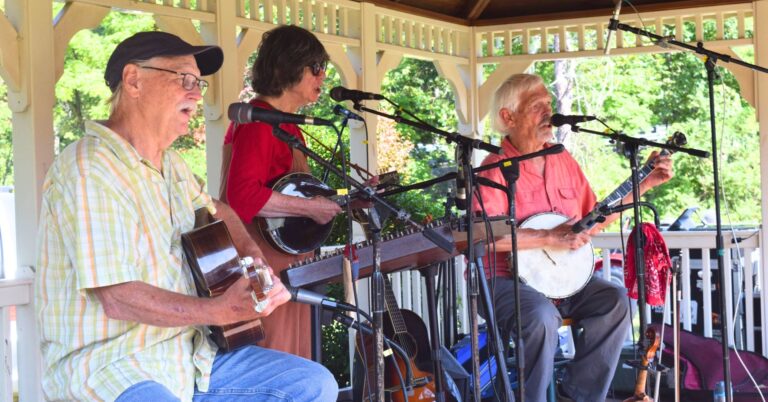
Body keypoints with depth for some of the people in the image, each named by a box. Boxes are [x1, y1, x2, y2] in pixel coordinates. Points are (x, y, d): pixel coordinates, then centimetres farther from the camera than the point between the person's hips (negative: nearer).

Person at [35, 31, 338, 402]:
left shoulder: (170, 164, 12)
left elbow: (214, 211, 31)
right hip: (109, 367, -10)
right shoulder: (91, 171, -18)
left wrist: (251, 254, 12)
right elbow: (117, 298, -25)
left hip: (186, 354, 10)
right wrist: (221, 311, -30)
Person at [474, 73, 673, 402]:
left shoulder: (562, 160, 11)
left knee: (615, 300, -17)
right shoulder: (496, 168, -11)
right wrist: (551, 238, -24)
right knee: (542, 316, -34)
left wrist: (645, 183, 14)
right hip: (508, 279, -6)